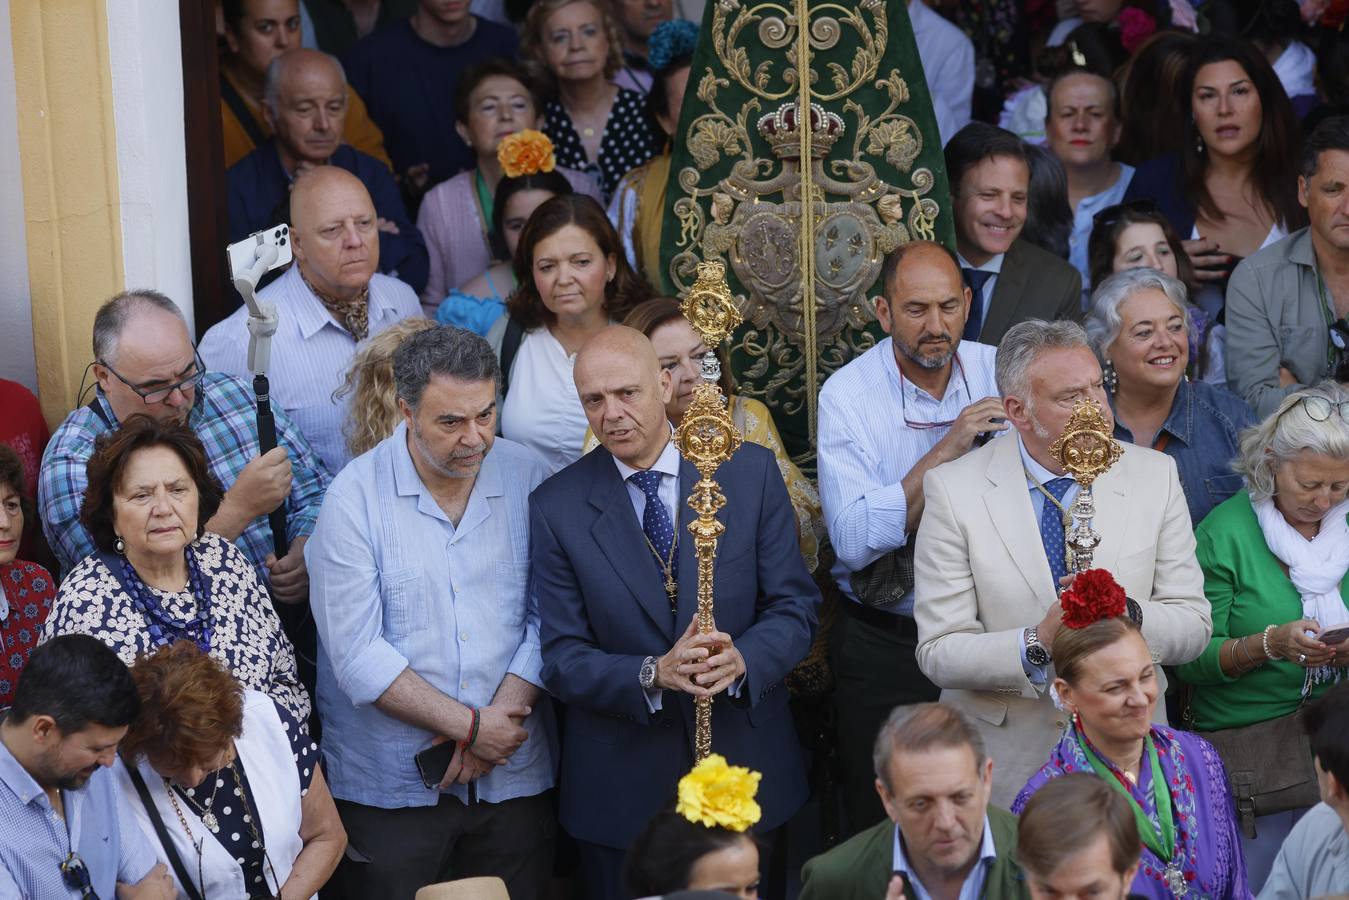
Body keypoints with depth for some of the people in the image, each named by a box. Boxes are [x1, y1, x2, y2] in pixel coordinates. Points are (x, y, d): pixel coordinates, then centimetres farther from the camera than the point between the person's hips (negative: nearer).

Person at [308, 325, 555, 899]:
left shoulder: (529, 479, 0)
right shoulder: (355, 497, -9)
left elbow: (547, 620, 0)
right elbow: (358, 655, -13)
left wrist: (502, 714, -13)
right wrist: (471, 726, -13)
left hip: (515, 781, 3)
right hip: (390, 786, -2)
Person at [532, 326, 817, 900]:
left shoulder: (751, 472, -3)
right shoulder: (556, 507, -5)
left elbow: (795, 606, -2)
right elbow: (562, 660, -7)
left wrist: (741, 660, -23)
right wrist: (654, 675, -25)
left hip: (745, 766, 1)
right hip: (619, 787, -1)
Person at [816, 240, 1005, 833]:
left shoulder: (998, 372, -1)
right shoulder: (847, 395, -11)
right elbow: (855, 541, -22)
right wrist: (946, 451, -26)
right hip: (887, 645, -2)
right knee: (882, 827, 8)